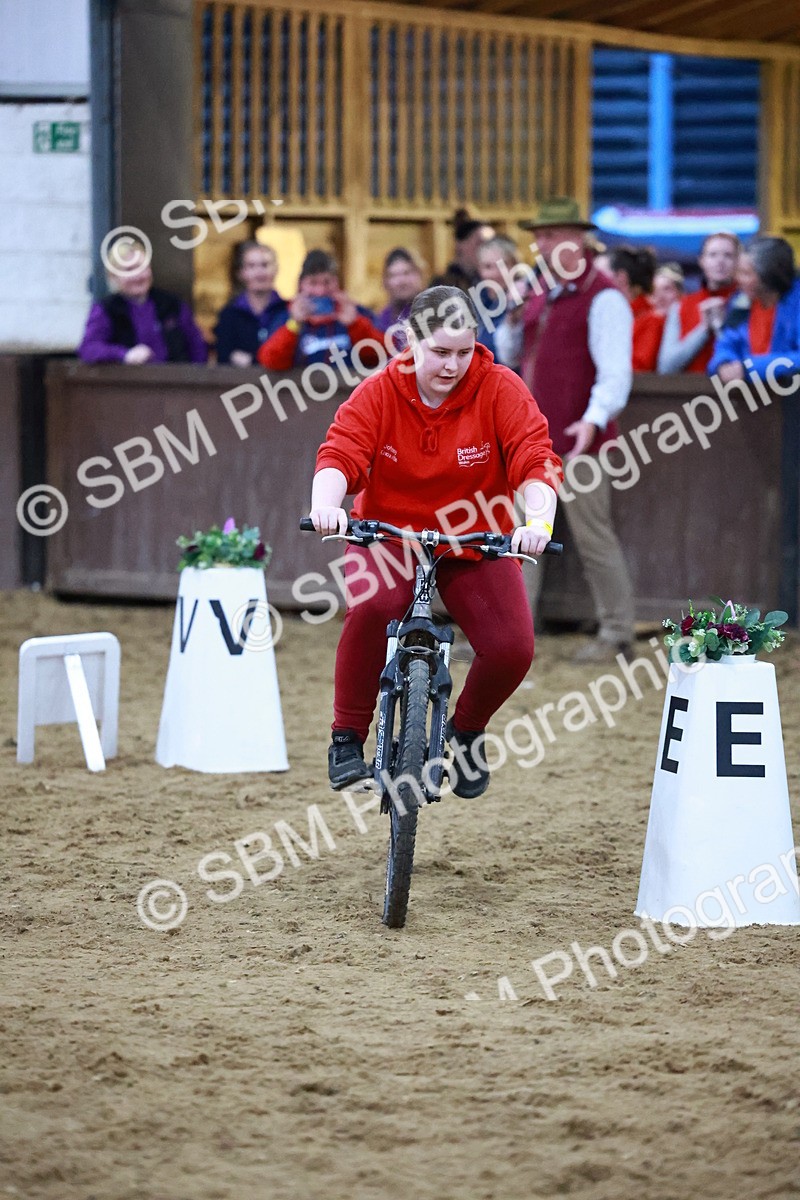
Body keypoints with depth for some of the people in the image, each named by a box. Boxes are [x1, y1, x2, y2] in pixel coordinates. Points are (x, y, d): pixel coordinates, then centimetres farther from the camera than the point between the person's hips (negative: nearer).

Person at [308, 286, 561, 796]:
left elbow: (536, 461, -21)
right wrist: (326, 504, -44)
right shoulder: (379, 394, -10)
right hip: (389, 535, -1)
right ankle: (348, 737, -17)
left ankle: (468, 729, 13)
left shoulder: (500, 390, -12)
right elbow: (341, 453, -21)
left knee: (512, 647, -20)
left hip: (476, 544, 1)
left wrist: (538, 520, -41)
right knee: (372, 606, -34)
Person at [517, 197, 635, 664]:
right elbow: (519, 358, 27)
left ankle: (617, 636, 11)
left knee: (593, 537, 0)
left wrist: (594, 420, -32)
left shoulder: (603, 298, -10)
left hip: (578, 441, -8)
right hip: (533, 441, 8)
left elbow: (615, 373, -17)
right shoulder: (540, 296, 16)